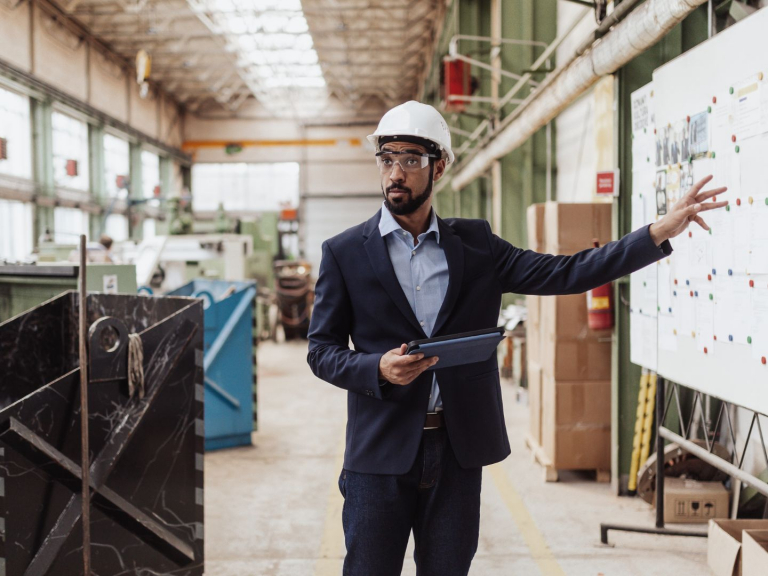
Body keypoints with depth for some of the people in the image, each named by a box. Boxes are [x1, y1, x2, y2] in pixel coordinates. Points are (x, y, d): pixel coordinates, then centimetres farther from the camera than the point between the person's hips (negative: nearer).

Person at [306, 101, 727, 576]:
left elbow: (563, 273, 2)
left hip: (458, 450, 2)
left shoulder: (474, 244, 7)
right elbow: (322, 350, 1)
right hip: (381, 449, -2)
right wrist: (379, 369, -19)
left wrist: (660, 232, -5)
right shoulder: (344, 252, 1)